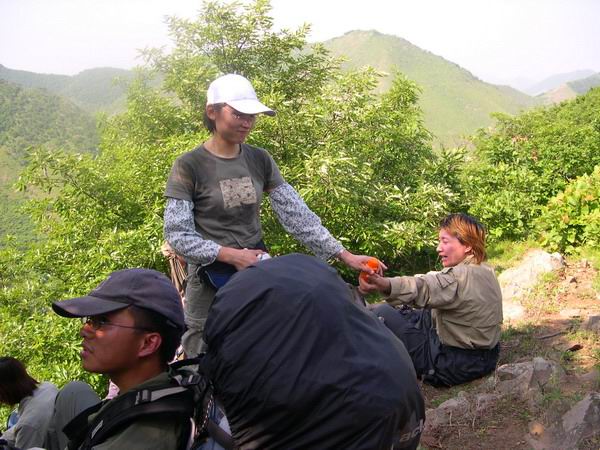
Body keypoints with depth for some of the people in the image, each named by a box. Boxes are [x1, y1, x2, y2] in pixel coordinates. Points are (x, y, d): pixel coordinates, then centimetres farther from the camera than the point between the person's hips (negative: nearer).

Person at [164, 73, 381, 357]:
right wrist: (231, 255, -21)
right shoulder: (189, 166, -9)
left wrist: (344, 255, -8)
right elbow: (177, 235, -12)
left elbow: (296, 214, -1)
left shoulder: (260, 160, 3)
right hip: (211, 280, -3)